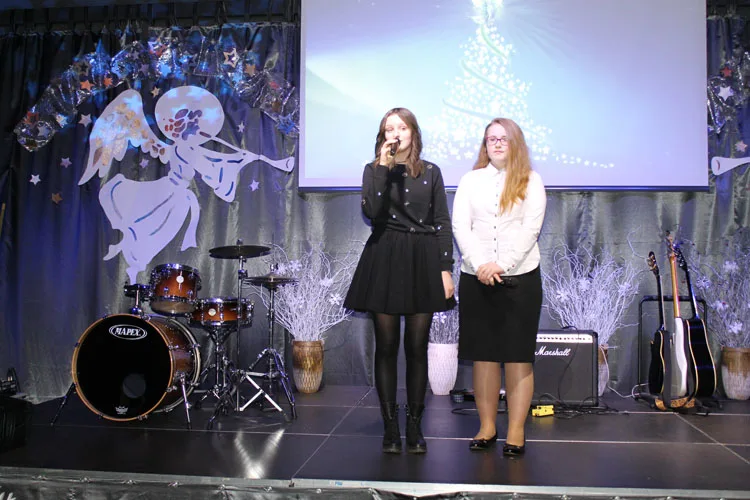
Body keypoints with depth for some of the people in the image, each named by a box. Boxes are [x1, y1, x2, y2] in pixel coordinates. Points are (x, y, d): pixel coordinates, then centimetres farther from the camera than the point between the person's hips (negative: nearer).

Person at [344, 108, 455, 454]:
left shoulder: (430, 172, 9)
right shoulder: (373, 170, 7)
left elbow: (442, 223, 7)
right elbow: (370, 212, -12)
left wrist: (445, 268, -1)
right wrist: (383, 167, -13)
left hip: (423, 261, 1)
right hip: (384, 260, -1)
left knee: (417, 347, 3)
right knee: (386, 346, 2)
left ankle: (414, 426, 14)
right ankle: (390, 426, 12)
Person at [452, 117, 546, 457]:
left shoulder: (530, 181, 5)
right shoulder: (470, 180, 11)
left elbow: (530, 229, -5)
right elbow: (460, 226, 2)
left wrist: (501, 264, -15)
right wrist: (481, 265, -12)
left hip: (521, 277, -2)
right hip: (476, 278, 2)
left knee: (518, 355, 0)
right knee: (483, 354, 5)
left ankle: (516, 430, 7)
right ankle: (486, 427, 15)